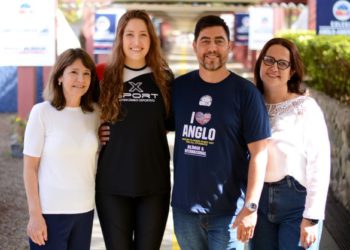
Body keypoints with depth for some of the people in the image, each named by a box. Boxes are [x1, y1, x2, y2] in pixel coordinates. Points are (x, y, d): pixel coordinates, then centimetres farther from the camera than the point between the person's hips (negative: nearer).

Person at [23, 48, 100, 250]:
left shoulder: (95, 113, 4)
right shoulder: (42, 112, -7)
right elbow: (30, 168, -7)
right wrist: (35, 214, -10)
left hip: (85, 210, 4)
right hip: (50, 211, -4)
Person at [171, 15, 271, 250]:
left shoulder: (246, 92, -7)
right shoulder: (178, 87, 3)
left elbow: (259, 153, -9)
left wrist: (251, 206, -14)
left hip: (228, 209, -3)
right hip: (184, 205, 3)